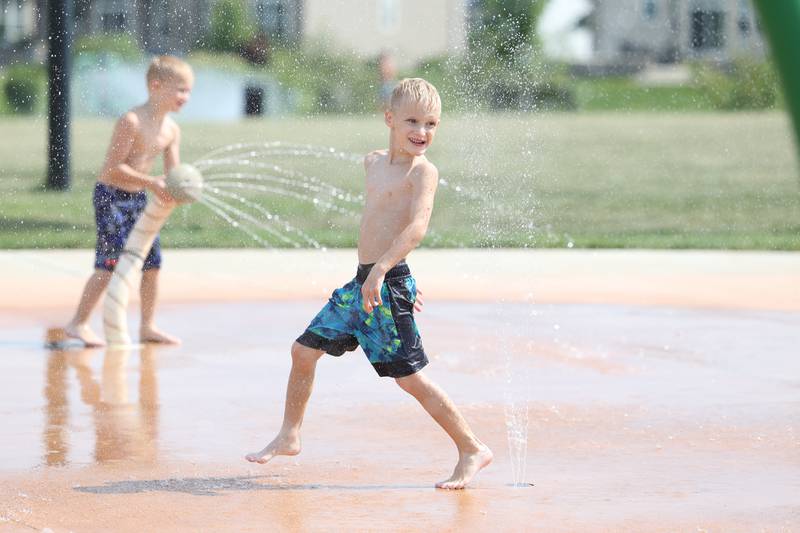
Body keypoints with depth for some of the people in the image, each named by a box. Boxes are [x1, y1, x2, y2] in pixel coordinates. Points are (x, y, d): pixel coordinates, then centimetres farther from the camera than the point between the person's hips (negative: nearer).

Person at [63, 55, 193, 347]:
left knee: (152, 261, 7)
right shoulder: (131, 121, -19)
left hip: (138, 199, 8)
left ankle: (148, 326, 19)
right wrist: (152, 183, -26)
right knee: (111, 262, -13)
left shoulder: (171, 130, 5)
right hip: (111, 195, -8)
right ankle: (78, 323, -7)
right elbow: (114, 167, -21)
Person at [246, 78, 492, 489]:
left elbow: (418, 226, -26)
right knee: (304, 351, 11)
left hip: (390, 285, -8)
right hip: (360, 283, 8)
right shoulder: (374, 163, 14)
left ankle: (472, 450, 1)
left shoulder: (423, 170, -11)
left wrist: (382, 270, -36)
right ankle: (289, 436, 27)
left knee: (409, 377, -8)